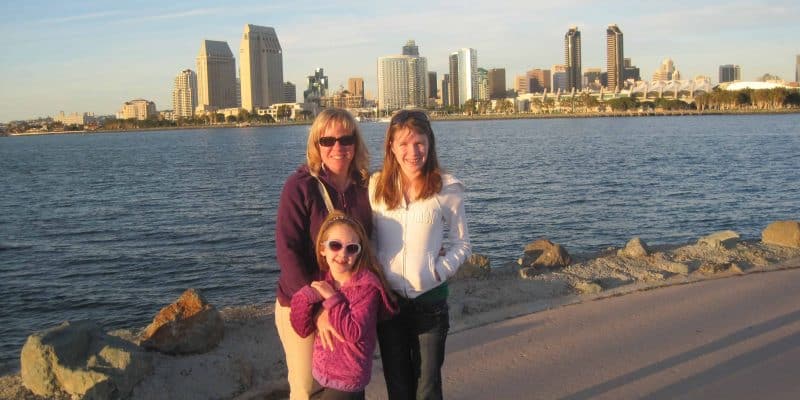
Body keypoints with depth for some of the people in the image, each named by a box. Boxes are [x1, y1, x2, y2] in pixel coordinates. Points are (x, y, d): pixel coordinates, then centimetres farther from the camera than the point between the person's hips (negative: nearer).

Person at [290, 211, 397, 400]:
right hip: (321, 374, 6)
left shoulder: (367, 285, -16)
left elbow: (355, 333, -24)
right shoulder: (322, 281, 0)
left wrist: (332, 298, -21)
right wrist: (307, 295, -19)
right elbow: (302, 330, -4)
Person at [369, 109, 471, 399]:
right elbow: (367, 237, 8)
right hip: (387, 299, 3)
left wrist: (440, 271, -13)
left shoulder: (447, 189, -9)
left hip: (430, 301, -2)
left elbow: (461, 243, 1)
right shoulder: (376, 186, -1)